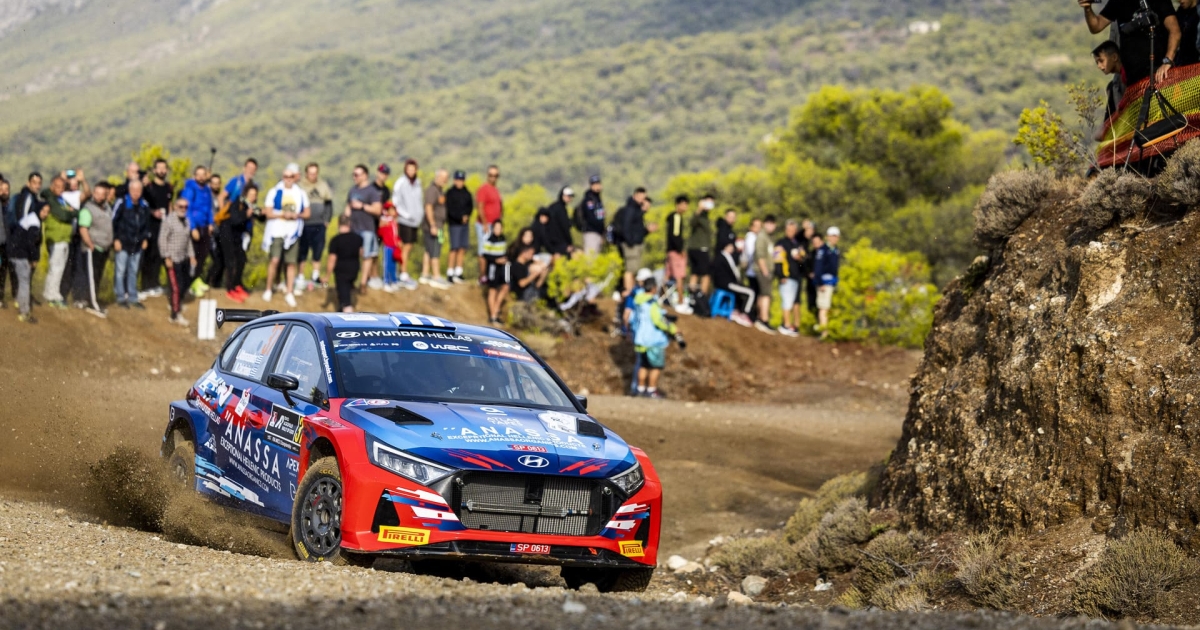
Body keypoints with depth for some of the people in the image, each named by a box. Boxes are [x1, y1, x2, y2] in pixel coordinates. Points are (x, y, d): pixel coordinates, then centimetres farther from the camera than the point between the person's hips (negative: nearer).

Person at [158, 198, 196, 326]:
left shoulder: (186, 221, 9)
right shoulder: (169, 220, -13)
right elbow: (162, 239, -13)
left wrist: (192, 255, 15)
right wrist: (167, 258, -15)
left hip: (183, 258, 7)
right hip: (172, 258, -7)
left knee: (184, 284, 16)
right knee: (176, 286, -8)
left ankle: (176, 303, 41)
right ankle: (175, 315, -2)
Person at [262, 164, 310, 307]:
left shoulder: (300, 194, 10)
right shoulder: (274, 192, 0)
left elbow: (306, 213, 11)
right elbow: (268, 212, -4)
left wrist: (297, 215, -9)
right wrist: (282, 214, -18)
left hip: (293, 233, 3)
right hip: (277, 231, -3)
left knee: (291, 263, 2)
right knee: (275, 260, -12)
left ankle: (289, 293, 9)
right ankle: (268, 289, 4)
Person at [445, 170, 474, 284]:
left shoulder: (467, 193, 11)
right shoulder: (450, 193, -4)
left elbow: (471, 206, 11)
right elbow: (450, 209, -10)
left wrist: (467, 216, -8)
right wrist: (460, 218, -16)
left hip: (465, 223, 5)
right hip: (455, 223, -5)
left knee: (463, 249, 4)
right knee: (455, 249, -8)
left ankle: (458, 273, 9)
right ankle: (450, 274, -5)